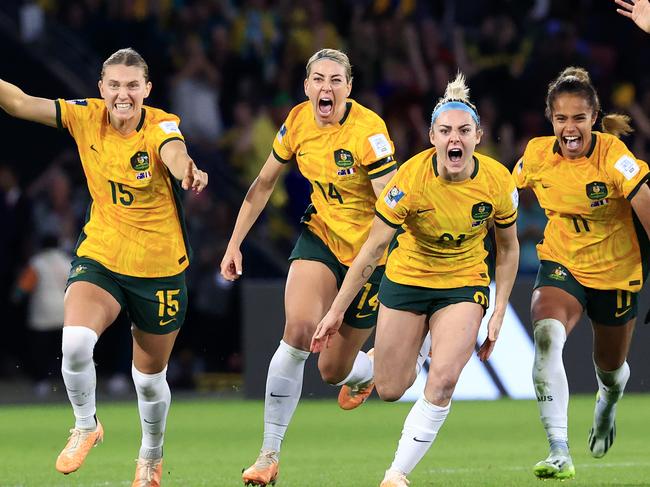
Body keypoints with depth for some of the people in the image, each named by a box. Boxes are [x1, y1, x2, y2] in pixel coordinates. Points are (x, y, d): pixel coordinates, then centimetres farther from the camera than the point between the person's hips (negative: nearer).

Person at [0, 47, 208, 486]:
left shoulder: (161, 125, -19)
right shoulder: (86, 117, -9)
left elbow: (175, 154, -42)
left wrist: (187, 170, -66)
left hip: (160, 269, -1)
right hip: (99, 260, 1)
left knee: (150, 377, 13)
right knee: (75, 343, -26)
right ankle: (86, 426, 3)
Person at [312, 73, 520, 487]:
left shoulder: (498, 181, -17)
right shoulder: (410, 180, -24)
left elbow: (508, 248, 0)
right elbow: (373, 249, -16)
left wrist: (498, 313, -2)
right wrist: (337, 311, -12)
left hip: (464, 284, 1)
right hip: (407, 280, -1)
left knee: (443, 380, -20)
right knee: (390, 391, 5)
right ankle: (370, 364, 44)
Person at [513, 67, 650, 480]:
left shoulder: (613, 155, -24)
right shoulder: (537, 154, -13)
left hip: (615, 272, -1)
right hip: (560, 265, 1)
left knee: (611, 367, 18)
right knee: (547, 337, -30)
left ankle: (608, 405, 60)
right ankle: (560, 454, -32)